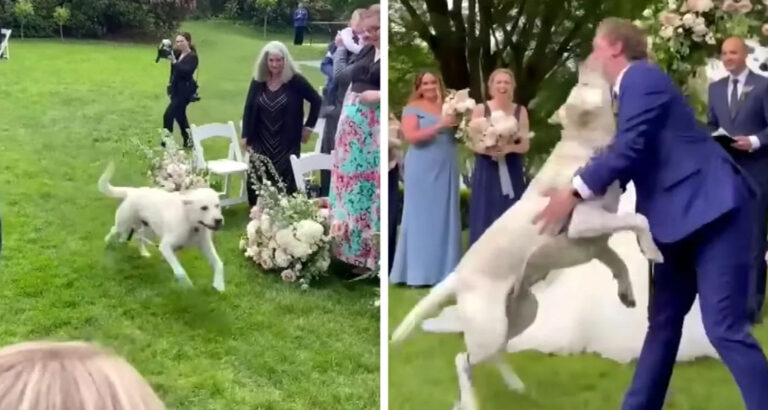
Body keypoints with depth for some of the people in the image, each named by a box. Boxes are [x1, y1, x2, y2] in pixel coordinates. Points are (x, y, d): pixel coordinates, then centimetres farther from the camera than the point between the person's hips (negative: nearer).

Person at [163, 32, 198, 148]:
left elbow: (187, 71, -29)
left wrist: (175, 62, -35)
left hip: (184, 91, -9)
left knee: (168, 115, -13)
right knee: (179, 116, 17)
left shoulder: (192, 57, -15)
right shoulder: (177, 53, 6)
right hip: (176, 89, 9)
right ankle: (188, 140, 29)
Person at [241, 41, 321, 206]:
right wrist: (245, 136, 2)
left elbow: (316, 101, 1)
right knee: (255, 182, 1)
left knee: (285, 185, -2)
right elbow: (248, 109, 7)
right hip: (261, 142, 3)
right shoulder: (258, 81, 3)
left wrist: (308, 126, 0)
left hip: (287, 143, -3)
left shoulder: (295, 80, -7)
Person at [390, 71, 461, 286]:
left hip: (446, 169, 5)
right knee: (421, 216, -3)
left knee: (445, 217, 6)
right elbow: (411, 136, -15)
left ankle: (443, 269, 13)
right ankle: (418, 272, 0)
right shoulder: (412, 108, -1)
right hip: (422, 170, -5)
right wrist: (438, 126, -22)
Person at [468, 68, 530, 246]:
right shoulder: (481, 109, 0)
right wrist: (486, 149, -20)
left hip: (512, 172, 2)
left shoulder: (520, 111, 5)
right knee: (485, 220, -2)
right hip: (487, 171, -1)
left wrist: (509, 148, -18)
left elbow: (525, 145, 3)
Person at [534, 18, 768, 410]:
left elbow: (628, 150, -20)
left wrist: (574, 192, -14)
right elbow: (630, 157, 24)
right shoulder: (633, 85, 20)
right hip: (683, 214, 11)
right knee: (664, 319, 15)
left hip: (712, 208, -11)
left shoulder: (641, 77, -10)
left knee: (724, 327, -13)